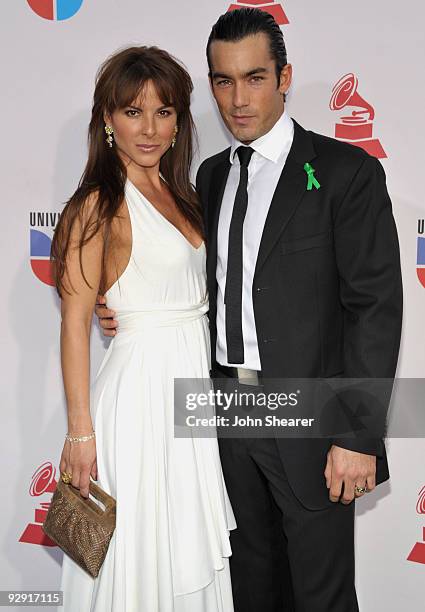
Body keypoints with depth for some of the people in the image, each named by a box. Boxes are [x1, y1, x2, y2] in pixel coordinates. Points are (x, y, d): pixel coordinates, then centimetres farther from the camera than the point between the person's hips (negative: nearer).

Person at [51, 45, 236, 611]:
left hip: (192, 387, 7)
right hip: (140, 389, -7)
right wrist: (81, 432, -16)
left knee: (189, 548, 18)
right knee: (140, 556, 7)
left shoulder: (181, 194, 11)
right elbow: (75, 321, -14)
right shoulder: (99, 205, -11)